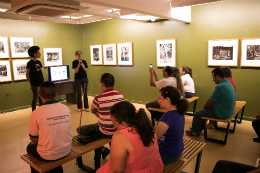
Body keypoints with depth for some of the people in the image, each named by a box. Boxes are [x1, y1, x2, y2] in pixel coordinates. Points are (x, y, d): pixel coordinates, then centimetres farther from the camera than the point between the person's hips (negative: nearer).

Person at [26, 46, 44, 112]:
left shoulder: (38, 62, 10)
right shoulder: (30, 63, -10)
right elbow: (27, 75, -7)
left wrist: (42, 82, 11)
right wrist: (31, 84, -4)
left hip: (41, 84, 6)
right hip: (35, 85, -6)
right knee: (35, 99, 3)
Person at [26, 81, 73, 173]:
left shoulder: (36, 114, -20)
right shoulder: (66, 109, -8)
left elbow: (33, 139, -7)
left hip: (47, 156, -3)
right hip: (66, 151, 4)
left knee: (30, 147, 27)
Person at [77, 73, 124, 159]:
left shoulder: (98, 98, -21)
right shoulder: (120, 96, -5)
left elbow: (93, 111, 0)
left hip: (104, 132, -6)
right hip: (118, 130, 7)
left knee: (80, 130, 12)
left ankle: (102, 150, 14)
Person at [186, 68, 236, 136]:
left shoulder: (220, 87, -26)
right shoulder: (228, 83, 6)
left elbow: (210, 102, -18)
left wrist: (204, 107, 3)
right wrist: (205, 108, 13)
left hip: (221, 113, -10)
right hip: (228, 111, 10)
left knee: (197, 114, 0)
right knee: (204, 111, 23)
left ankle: (194, 132, 22)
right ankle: (198, 128, 32)